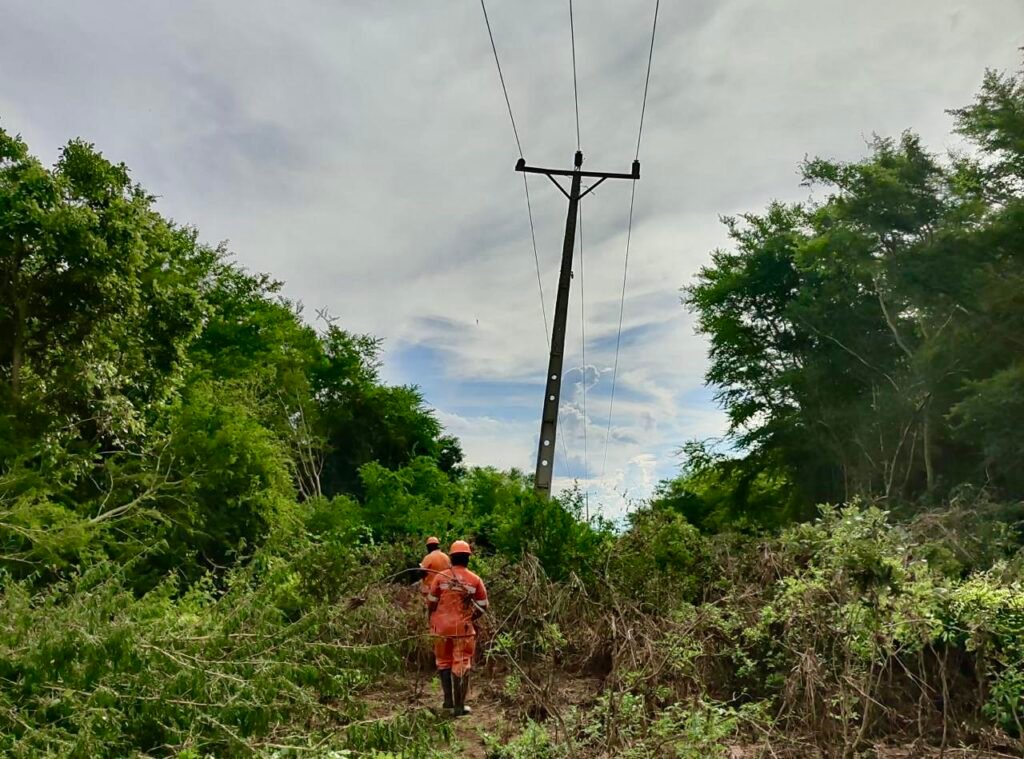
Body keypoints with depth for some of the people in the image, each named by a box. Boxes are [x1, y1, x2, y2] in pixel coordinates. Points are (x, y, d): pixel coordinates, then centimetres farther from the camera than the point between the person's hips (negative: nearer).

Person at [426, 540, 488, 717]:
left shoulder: (440, 577, -6)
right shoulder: (475, 580, -6)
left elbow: (431, 603, 0)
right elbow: (483, 606, 0)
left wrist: (433, 620, 18)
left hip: (442, 627, 1)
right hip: (463, 629, -1)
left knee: (444, 662, 19)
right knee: (461, 666, 5)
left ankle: (448, 699, 19)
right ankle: (459, 706, 7)